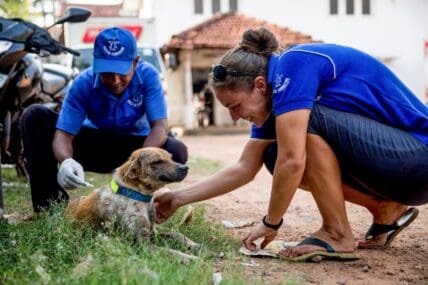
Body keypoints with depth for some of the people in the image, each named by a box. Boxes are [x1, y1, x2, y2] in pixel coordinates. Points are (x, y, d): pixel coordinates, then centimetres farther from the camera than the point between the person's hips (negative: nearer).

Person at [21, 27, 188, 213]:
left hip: (136, 145, 0)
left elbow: (160, 126, -28)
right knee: (34, 116, -19)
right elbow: (63, 134, -25)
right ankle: (51, 197, -15)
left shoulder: (148, 75, -22)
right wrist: (66, 161, -50)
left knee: (177, 151, -33)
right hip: (93, 145, 1)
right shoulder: (83, 84, -21)